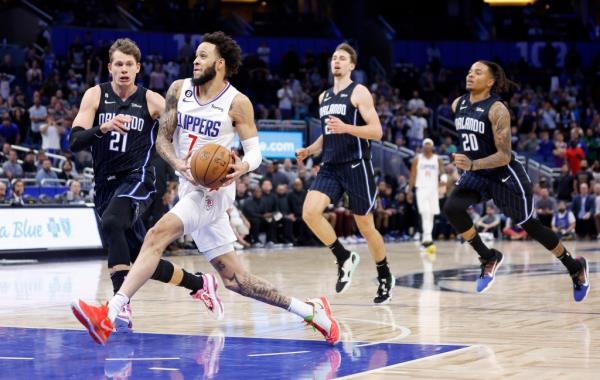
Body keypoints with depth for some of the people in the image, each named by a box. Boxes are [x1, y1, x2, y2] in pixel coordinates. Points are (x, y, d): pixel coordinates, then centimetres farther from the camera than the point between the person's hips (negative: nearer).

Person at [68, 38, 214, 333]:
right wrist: (103, 128, -27)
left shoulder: (151, 101, -2)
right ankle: (199, 283, 35)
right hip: (105, 184, 4)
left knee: (111, 223, -36)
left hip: (137, 179, -4)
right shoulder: (95, 96, 1)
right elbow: (74, 142, -8)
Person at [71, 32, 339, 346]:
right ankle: (310, 311, 20)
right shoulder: (179, 90, 6)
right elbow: (163, 138, 7)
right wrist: (177, 163, -14)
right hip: (190, 188, 7)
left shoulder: (237, 103, -8)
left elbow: (255, 150, -5)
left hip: (214, 190, -7)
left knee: (157, 235, -26)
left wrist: (243, 166, -28)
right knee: (234, 279, 8)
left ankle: (109, 315, -32)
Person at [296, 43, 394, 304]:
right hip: (330, 167, 6)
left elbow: (377, 131, -14)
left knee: (365, 227, 3)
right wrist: (309, 150, 9)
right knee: (310, 212, -17)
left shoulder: (359, 92, -6)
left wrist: (346, 128, -27)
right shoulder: (324, 97, 15)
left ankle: (385, 277, 24)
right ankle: (344, 259, 1)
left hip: (356, 166, -6)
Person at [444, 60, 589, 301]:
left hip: (505, 176, -6)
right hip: (476, 175, 6)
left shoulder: (497, 110, -22)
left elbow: (504, 156, -26)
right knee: (451, 209, -20)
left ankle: (574, 267, 30)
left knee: (529, 225, 8)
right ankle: (489, 258, -1)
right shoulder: (458, 105, -1)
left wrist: (472, 164, -38)